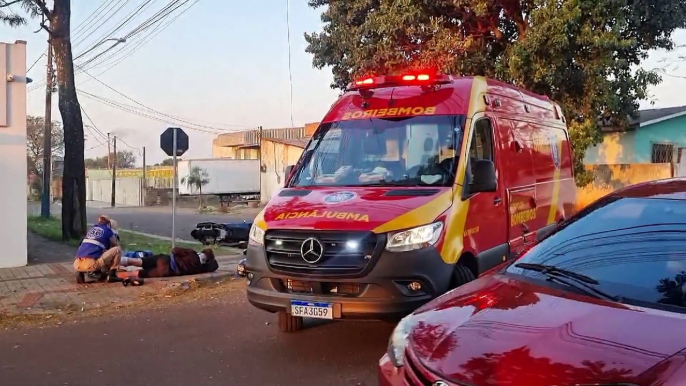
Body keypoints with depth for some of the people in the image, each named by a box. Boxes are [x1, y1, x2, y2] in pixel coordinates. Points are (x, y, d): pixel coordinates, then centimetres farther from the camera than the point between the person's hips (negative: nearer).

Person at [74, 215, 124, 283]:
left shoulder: (92, 229, 26)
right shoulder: (107, 230, 8)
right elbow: (116, 246, 23)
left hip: (77, 265, 6)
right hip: (91, 264, -6)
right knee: (117, 249, 6)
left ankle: (82, 274, 13)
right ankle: (112, 275, 4)